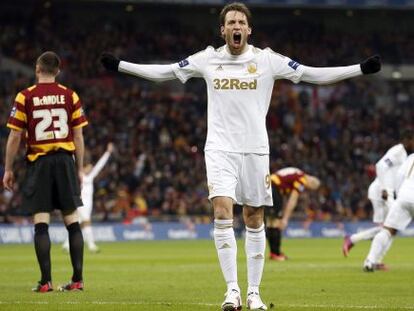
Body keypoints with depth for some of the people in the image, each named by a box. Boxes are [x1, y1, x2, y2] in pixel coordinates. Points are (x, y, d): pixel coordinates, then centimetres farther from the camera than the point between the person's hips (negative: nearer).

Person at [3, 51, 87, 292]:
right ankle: (78, 279, 5)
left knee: (41, 223, -1)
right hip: (65, 161, 2)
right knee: (72, 221, 6)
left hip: (39, 163, -2)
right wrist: (80, 169, 11)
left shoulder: (25, 97, -3)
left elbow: (15, 137, -3)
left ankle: (46, 281, -6)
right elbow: (78, 136, 4)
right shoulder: (70, 96, 3)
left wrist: (8, 169, 6)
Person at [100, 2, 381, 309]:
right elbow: (164, 72, 10)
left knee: (254, 220, 4)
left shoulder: (267, 59, 1)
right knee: (223, 215, -15)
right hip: (220, 149, 0)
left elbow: (313, 74, 2)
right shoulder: (208, 59, 4)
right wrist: (120, 65, 7)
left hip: (256, 149, 0)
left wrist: (361, 68, -4)